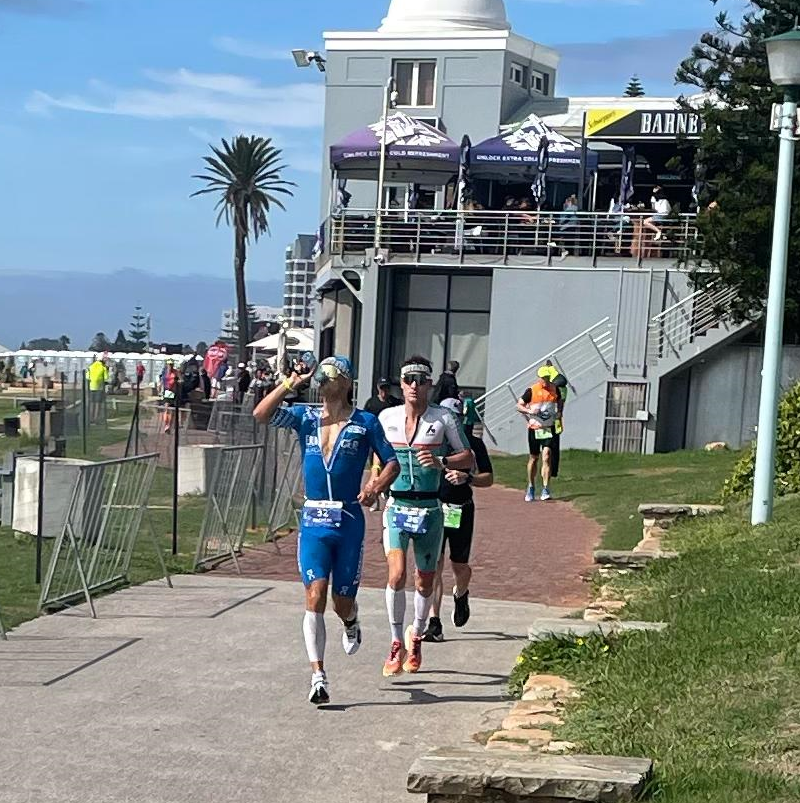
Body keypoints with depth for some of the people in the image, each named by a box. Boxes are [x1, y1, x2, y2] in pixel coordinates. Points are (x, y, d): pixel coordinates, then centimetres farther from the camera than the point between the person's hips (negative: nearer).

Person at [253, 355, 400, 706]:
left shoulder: (365, 423, 2)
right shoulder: (305, 417, 7)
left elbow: (392, 463, 6)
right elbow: (261, 414, -5)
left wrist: (376, 487, -14)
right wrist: (291, 382, -10)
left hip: (349, 522, -1)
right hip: (313, 521, 1)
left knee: (342, 602, 7)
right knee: (315, 596, -12)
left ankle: (351, 624, 45)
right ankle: (318, 676, -12)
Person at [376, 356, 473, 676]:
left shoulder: (443, 418, -3)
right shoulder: (387, 417, 5)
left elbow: (469, 459, -1)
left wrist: (440, 462, -18)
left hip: (429, 509, 0)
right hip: (396, 506, 0)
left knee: (425, 582, 9)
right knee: (397, 574, -16)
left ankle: (416, 635, 35)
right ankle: (397, 644, -2)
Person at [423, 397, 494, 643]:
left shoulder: (473, 444, 0)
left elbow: (489, 478, 2)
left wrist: (467, 478, -16)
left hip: (461, 510, 0)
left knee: (459, 566, 11)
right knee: (434, 566, -8)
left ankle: (460, 595, 46)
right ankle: (434, 624, -6)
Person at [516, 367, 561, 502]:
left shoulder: (555, 389, 4)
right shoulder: (532, 390, -4)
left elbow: (559, 402, 23)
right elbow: (519, 405, 0)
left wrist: (558, 413, 3)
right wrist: (529, 411, -18)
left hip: (549, 428, 1)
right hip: (534, 428, -1)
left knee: (546, 457, -13)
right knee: (534, 458, 10)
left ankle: (546, 490, -13)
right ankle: (531, 488, 27)